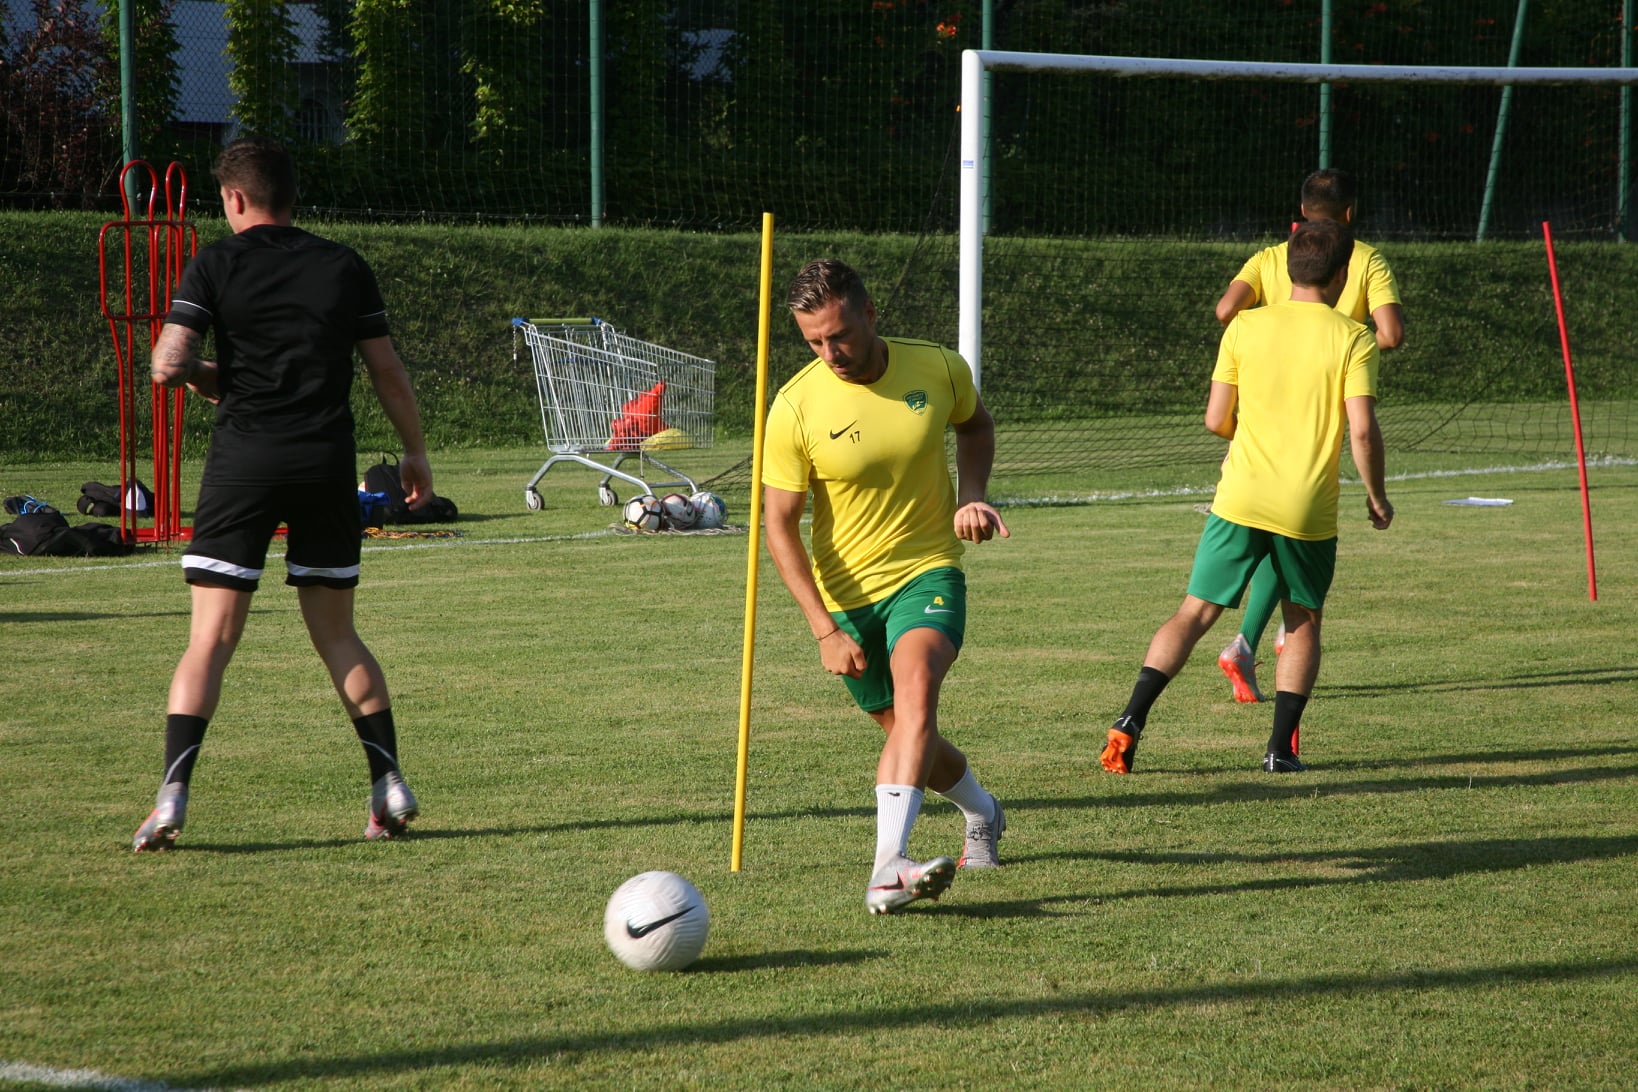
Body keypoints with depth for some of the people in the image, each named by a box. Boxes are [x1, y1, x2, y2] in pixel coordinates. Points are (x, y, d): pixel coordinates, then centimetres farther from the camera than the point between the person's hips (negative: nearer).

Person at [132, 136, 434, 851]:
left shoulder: (217, 264, -1)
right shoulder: (345, 268, 8)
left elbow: (166, 365, -9)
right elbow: (389, 373, 10)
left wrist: (204, 376, 12)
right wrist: (415, 452, 21)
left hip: (244, 463, -3)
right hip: (328, 468, 3)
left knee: (210, 639, -3)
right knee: (336, 635, 15)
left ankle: (172, 797, -13)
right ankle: (390, 785, 8)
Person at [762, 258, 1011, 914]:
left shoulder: (939, 368, -8)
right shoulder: (795, 408, -15)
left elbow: (975, 424, 16)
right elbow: (779, 526, -11)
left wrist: (970, 495, -4)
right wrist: (825, 629, -18)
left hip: (928, 571, -1)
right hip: (846, 594, 1)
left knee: (915, 693, -28)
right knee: (902, 727, 11)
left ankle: (888, 867, -39)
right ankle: (982, 813, 45)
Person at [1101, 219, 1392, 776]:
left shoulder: (1245, 326, 2)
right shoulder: (1353, 339, -3)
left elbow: (1216, 420, 3)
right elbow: (1362, 430, -10)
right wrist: (1377, 497, 5)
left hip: (1240, 499, 1)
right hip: (1309, 510, -1)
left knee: (1195, 612, 7)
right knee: (1303, 623, 18)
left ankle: (1131, 720, -8)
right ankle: (1281, 747, 10)